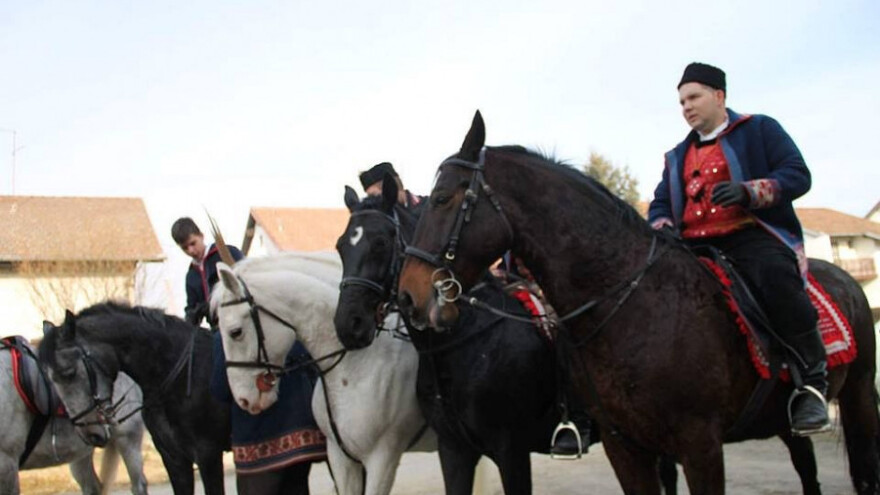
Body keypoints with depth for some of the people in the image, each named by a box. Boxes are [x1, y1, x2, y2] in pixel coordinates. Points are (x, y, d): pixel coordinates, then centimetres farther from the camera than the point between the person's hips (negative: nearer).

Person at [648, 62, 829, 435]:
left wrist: (748, 192, -19)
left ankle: (811, 381, -28)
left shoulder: (760, 130, 11)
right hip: (694, 247, 6)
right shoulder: (677, 157, 27)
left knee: (775, 275, -38)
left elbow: (798, 175, -1)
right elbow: (660, 204, 20)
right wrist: (662, 227, -6)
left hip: (753, 235, -5)